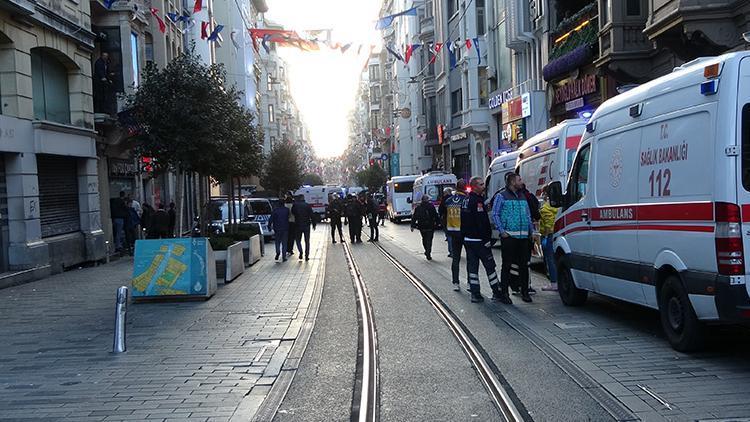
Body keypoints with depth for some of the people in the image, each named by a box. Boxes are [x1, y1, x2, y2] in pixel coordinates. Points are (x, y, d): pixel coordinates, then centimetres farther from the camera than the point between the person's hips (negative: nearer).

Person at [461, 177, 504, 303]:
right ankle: (497, 293, 2)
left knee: (472, 266, 8)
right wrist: (487, 239, -18)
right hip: (479, 240, -9)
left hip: (467, 239, 9)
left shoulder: (466, 201, 14)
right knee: (490, 265, -2)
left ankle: (475, 293, 9)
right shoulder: (477, 201, -16)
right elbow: (482, 222, -21)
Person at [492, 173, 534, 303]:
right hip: (509, 236, -5)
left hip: (523, 236, 6)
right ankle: (504, 293, 3)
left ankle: (524, 291, 16)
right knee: (507, 265, -2)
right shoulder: (501, 196, -1)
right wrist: (502, 231, -11)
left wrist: (532, 230, 14)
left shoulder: (522, 196, 18)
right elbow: (495, 214, -3)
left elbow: (528, 215, 23)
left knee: (524, 264, 8)